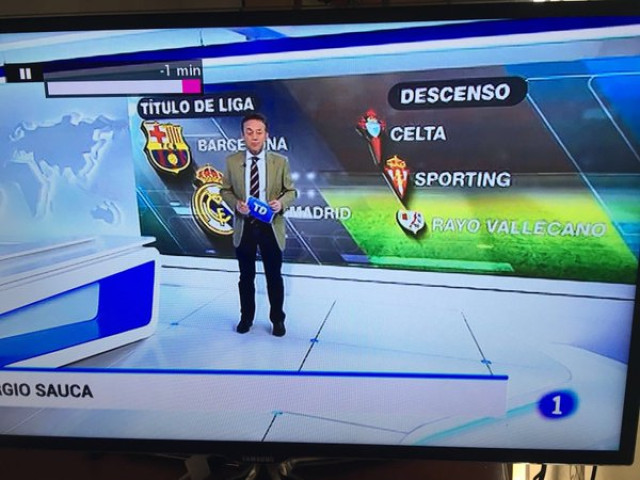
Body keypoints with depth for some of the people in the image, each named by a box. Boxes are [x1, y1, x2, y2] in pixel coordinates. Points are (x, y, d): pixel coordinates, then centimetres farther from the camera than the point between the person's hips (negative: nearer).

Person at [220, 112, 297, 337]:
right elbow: (225, 190, 7)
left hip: (271, 226, -1)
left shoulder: (280, 161, -3)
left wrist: (281, 203, -19)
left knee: (274, 277, 9)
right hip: (244, 226, 1)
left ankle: (277, 319, 27)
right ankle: (246, 317, 33)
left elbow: (291, 191, 2)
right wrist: (236, 203, -14)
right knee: (246, 277, 14)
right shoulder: (232, 161, 0)